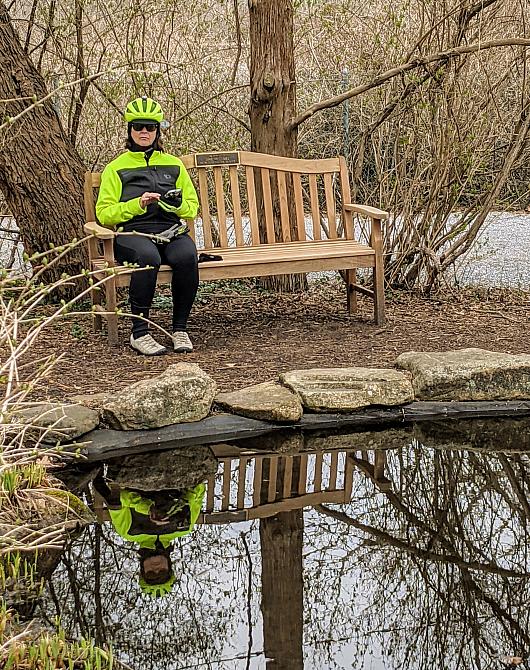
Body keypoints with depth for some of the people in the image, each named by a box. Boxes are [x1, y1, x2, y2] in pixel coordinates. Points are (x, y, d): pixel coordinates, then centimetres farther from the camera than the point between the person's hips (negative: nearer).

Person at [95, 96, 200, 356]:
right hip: (132, 232, -2)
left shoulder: (174, 164, 22)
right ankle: (139, 332, -30)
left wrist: (178, 204, -3)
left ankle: (180, 329, -22)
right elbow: (104, 213, 6)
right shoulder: (116, 167, 14)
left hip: (171, 230, 2)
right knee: (148, 257, -39)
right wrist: (138, 204, -9)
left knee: (186, 256, -34)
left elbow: (193, 206, 21)